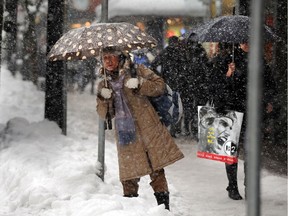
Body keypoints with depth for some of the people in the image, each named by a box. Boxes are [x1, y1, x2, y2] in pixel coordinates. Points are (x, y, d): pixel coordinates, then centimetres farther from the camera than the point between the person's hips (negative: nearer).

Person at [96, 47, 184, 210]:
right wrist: (103, 99, -8)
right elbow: (104, 114, 12)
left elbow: (160, 85, -2)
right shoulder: (104, 85, 13)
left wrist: (140, 84, -17)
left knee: (156, 171, -3)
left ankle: (164, 206, 4)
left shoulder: (136, 72, 3)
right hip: (126, 135, 3)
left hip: (148, 129, -3)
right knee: (129, 175, 2)